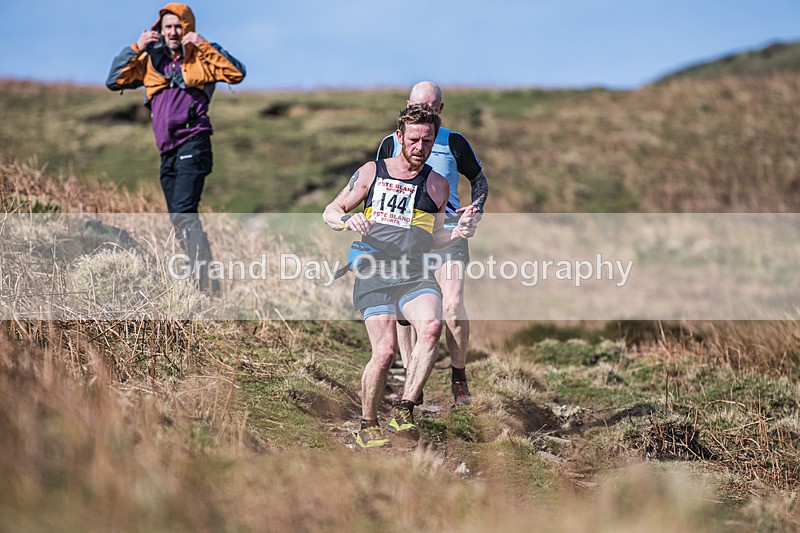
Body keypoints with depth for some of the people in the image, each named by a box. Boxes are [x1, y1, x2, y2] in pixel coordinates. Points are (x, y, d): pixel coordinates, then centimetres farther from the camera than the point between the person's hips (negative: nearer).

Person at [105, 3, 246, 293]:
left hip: (193, 145, -7)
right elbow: (114, 81, 9)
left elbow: (236, 73, -11)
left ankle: (206, 280, -25)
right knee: (180, 220, 9)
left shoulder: (201, 58, 3)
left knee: (183, 213, -22)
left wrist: (204, 46, -15)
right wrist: (136, 48, 0)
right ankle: (204, 281, 17)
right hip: (168, 151, 7)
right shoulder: (149, 61, 15)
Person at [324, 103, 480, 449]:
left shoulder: (437, 185, 16)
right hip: (374, 276, -2)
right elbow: (330, 213, 16)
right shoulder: (372, 172, 11)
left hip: (415, 274, 2)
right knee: (384, 352, -17)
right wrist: (347, 219, -7)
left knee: (431, 326, -31)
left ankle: (404, 411, -25)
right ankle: (367, 427, 4)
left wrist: (457, 232, 4)